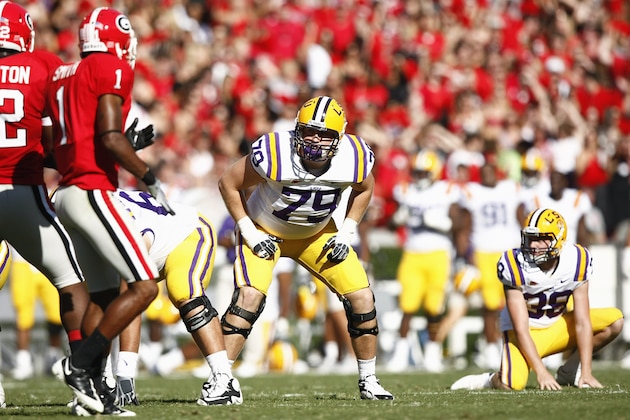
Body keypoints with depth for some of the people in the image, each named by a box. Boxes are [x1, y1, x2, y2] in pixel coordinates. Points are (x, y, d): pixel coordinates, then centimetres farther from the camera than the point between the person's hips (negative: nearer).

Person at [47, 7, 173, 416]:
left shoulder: (63, 77, 18)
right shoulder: (112, 69, -7)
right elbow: (109, 137, -17)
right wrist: (150, 178, -9)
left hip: (69, 193, 9)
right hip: (93, 192, -9)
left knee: (102, 296, 11)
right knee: (144, 286, -7)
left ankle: (93, 388, 4)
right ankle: (79, 364, -11)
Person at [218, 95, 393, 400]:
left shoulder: (354, 159, -23)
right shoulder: (274, 154, -34)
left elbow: (364, 189, 3)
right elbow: (229, 183, -18)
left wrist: (346, 233, -6)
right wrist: (250, 233, -18)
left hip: (317, 234, 4)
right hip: (265, 231, -4)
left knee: (363, 299, -4)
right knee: (249, 297, -26)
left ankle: (368, 381, 13)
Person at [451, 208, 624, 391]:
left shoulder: (577, 262, -16)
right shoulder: (516, 267, -25)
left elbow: (582, 323, -15)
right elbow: (521, 329, -24)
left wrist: (586, 373, -20)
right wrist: (541, 372, -30)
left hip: (557, 327, 5)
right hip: (526, 333, -5)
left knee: (614, 320, -15)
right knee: (513, 385, -32)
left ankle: (568, 373, 0)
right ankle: (489, 380, 6)